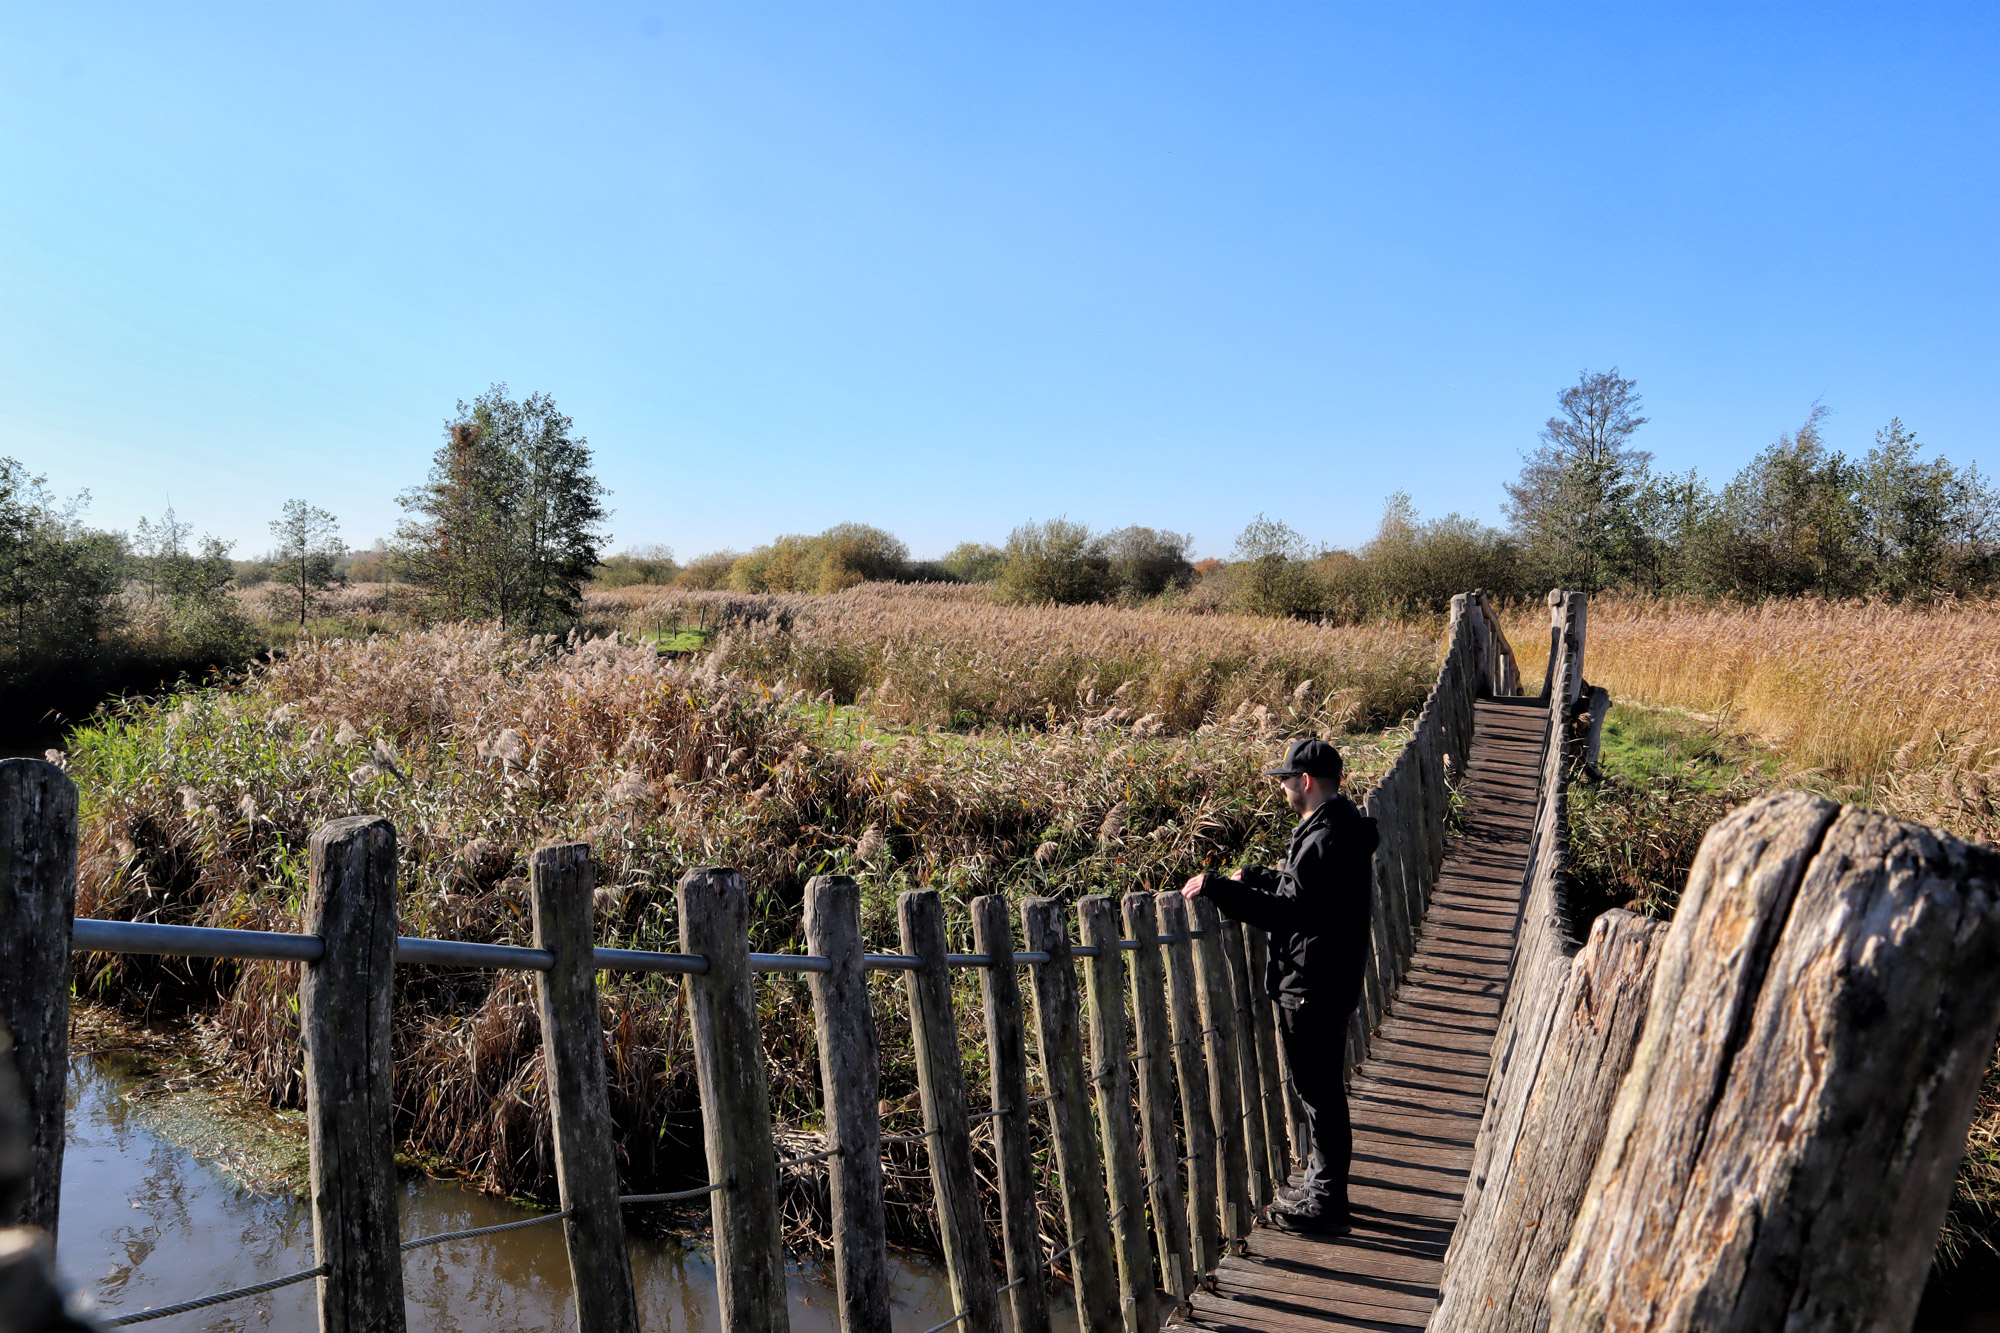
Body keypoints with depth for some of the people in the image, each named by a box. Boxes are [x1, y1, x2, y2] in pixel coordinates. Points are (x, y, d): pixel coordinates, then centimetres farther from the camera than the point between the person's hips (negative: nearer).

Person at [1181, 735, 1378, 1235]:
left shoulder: (1326, 839, -24)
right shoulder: (1342, 827, 10)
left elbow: (1289, 912, -29)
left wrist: (1216, 888, -27)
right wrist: (1251, 876, 27)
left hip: (1313, 990, -10)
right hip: (1328, 981, 10)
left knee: (1318, 1090, 1)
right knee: (1321, 1086, 20)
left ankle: (1325, 1204, 12)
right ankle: (1324, 1182, 34)